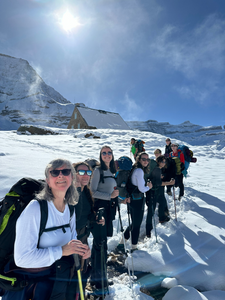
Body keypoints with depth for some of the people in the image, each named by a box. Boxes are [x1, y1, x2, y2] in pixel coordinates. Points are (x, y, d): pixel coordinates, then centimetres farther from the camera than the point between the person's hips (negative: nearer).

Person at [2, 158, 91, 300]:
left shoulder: (70, 209, -6)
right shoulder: (35, 208, -27)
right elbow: (22, 258, -26)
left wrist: (81, 249, -13)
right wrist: (61, 251, -30)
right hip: (29, 280, -5)